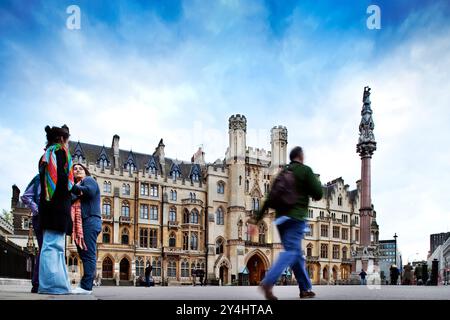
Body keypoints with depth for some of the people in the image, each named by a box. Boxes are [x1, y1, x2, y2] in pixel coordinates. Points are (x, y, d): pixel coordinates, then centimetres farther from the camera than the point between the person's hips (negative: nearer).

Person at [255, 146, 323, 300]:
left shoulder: (283, 172, 17)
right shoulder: (305, 170, 0)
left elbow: (270, 199, 13)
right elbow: (318, 195, -2)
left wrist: (257, 218, 12)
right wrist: (317, 184, 20)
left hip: (281, 217, 7)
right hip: (296, 217, -7)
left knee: (296, 253, 13)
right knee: (291, 251, -13)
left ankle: (305, 288, 16)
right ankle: (268, 282, -31)